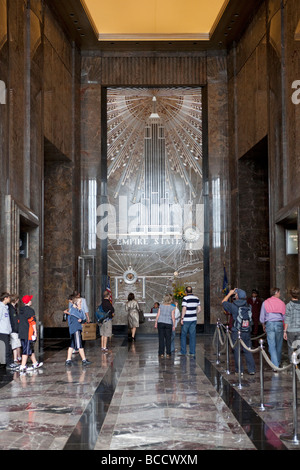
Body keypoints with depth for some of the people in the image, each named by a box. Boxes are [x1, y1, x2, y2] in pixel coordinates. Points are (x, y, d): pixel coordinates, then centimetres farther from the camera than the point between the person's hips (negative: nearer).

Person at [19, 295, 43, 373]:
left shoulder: (21, 310, 12)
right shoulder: (30, 310, -12)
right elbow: (33, 321, -15)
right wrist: (35, 331, -10)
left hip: (21, 333, 8)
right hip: (28, 333, -8)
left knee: (30, 348, 18)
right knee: (27, 349, -6)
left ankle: (35, 363, 29)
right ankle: (23, 366, -10)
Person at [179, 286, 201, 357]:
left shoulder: (185, 298, -12)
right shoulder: (196, 298, 7)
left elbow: (184, 309, -17)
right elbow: (199, 309, 9)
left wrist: (182, 318, -11)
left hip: (186, 320, -5)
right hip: (194, 319, 5)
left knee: (183, 335, 6)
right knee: (192, 335, 7)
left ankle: (183, 351, 6)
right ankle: (192, 352, 6)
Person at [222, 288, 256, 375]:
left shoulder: (233, 306, -11)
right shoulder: (248, 306, -1)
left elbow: (223, 302, 8)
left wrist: (230, 294, 19)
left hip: (236, 332, -4)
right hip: (247, 332, 4)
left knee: (236, 351, 6)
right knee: (248, 351, 10)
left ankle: (239, 370, 9)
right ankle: (251, 369, 10)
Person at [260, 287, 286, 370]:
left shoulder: (265, 303, 4)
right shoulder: (281, 303, 3)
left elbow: (262, 317, 7)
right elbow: (284, 316, 6)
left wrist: (263, 326, 22)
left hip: (269, 324, 0)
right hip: (279, 324, 0)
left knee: (272, 346, -2)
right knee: (279, 345, 14)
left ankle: (275, 366, -10)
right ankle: (278, 362, 28)